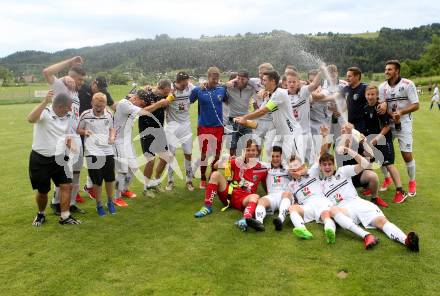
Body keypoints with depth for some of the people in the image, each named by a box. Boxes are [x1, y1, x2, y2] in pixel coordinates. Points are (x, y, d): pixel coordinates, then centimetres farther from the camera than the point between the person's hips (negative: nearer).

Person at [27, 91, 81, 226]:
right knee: (42, 191, 8)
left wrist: (72, 145, -6)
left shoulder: (67, 117, 3)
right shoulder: (44, 112, -17)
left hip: (58, 158, 5)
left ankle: (65, 217, 8)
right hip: (40, 159, -5)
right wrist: (45, 101, -42)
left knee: (66, 185, -3)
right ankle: (41, 214, 34)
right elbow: (31, 119, -39)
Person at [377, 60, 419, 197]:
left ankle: (412, 182, 18)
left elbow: (416, 105, -9)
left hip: (404, 125, -4)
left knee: (407, 155, -4)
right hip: (387, 124, 4)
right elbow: (382, 105, -2)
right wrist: (392, 115, -21)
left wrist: (401, 112, -26)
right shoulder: (382, 87, 3)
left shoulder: (407, 84, -8)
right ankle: (387, 178, 26)